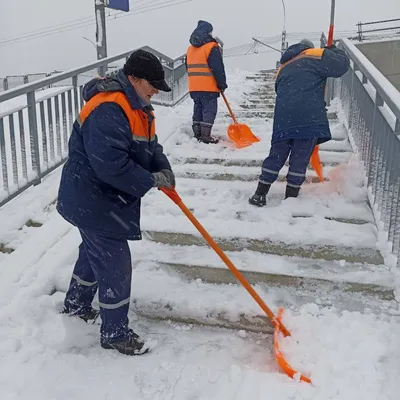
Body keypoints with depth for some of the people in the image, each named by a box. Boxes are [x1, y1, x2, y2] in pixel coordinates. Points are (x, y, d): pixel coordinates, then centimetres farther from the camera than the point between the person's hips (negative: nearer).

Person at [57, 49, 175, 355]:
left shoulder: (136, 106, 8)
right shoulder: (107, 110, -27)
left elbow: (150, 146, 11)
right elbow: (111, 164, -34)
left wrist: (163, 169, -9)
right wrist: (151, 181, -23)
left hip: (105, 198, 11)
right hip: (92, 200, -11)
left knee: (95, 252, 26)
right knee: (115, 264, -1)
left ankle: (76, 305, 49)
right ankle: (114, 333, 17)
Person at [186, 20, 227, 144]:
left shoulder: (190, 49, 14)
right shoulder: (212, 48, -11)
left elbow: (189, 68, 21)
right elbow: (218, 68, -14)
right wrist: (222, 83, -5)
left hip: (194, 87, 7)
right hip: (209, 87, -7)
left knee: (198, 110, 14)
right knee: (209, 111, -3)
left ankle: (197, 134, 17)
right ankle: (206, 135, -5)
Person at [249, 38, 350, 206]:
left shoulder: (283, 68, 27)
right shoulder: (314, 56, 8)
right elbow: (342, 64, 0)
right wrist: (332, 51, 21)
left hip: (283, 117, 5)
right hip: (309, 117, -5)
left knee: (276, 155, 12)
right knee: (300, 158, 4)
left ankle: (260, 194, 12)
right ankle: (290, 197, 9)